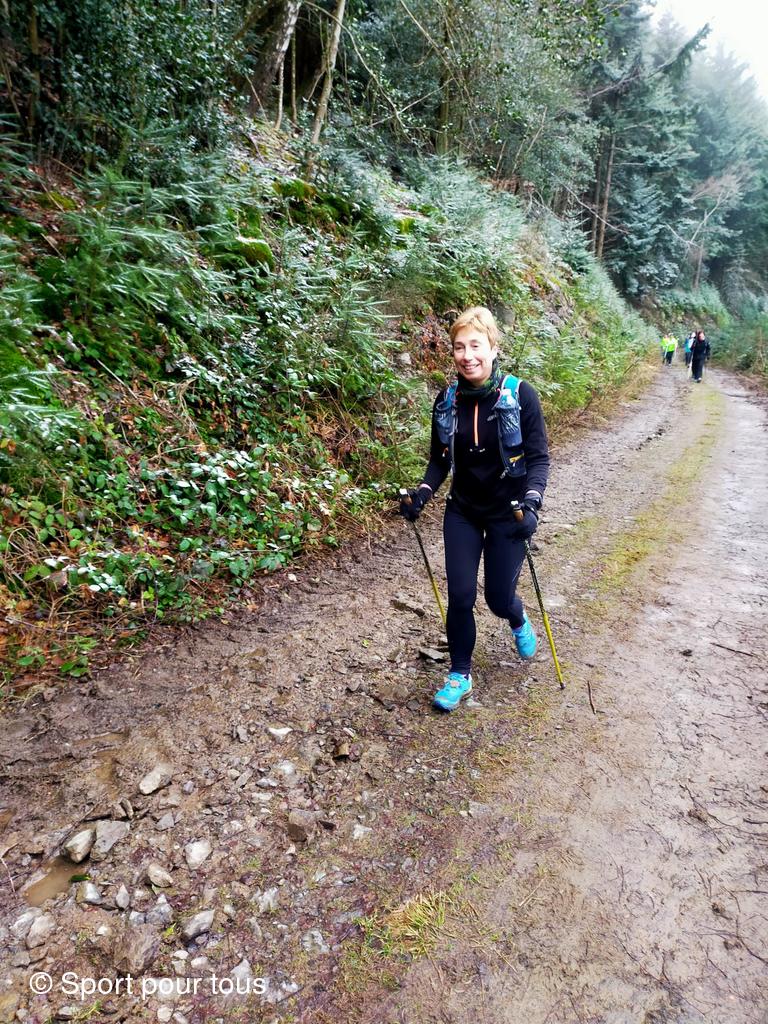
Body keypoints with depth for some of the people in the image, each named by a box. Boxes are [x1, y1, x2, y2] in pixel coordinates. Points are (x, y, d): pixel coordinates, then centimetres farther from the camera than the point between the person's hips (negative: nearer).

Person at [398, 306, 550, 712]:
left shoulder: (520, 395, -15)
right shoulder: (447, 401, -4)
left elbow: (539, 457, -11)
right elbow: (439, 460, 4)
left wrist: (531, 501, -26)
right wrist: (422, 493, -12)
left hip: (506, 514, -2)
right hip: (463, 511, 3)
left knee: (499, 597, 6)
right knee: (460, 596, 1)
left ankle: (519, 622, 45)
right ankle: (460, 674, 22)